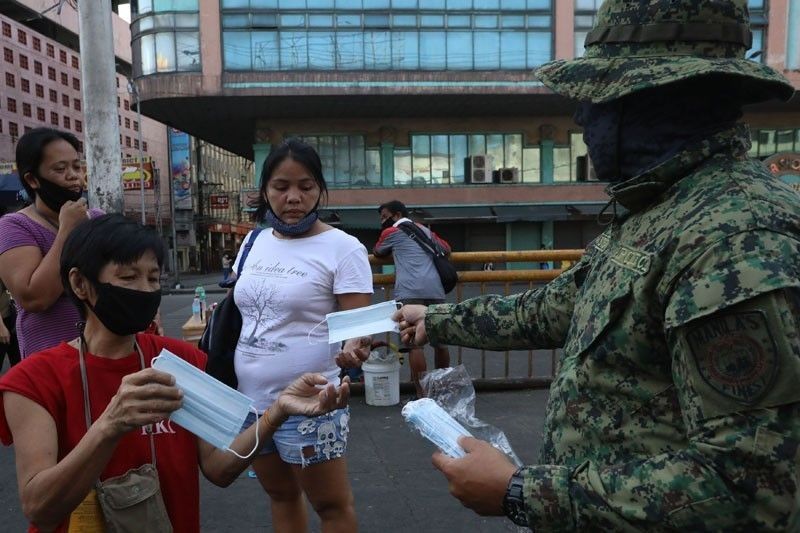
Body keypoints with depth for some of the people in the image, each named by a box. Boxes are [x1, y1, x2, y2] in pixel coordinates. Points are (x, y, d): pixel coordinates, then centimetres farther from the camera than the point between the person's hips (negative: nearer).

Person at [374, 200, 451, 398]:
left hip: (410, 292, -5)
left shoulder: (391, 232, 12)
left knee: (415, 344, -6)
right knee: (440, 341, 13)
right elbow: (447, 249, 36)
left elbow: (377, 254, 27)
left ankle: (422, 394, -9)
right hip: (435, 290, 6)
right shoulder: (425, 230, 26)